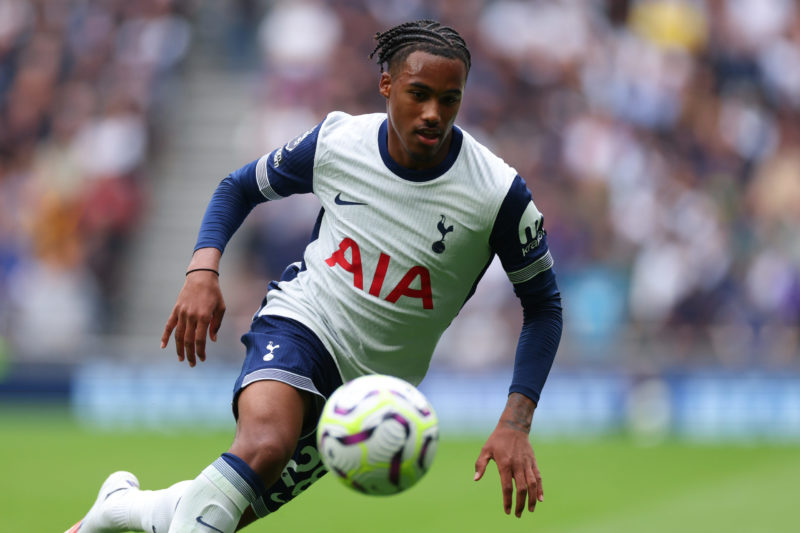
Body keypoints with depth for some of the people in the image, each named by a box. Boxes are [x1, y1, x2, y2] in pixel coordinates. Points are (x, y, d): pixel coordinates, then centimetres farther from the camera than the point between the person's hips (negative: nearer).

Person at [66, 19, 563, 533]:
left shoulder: (499, 193, -15)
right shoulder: (337, 140, -9)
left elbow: (543, 303, -4)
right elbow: (240, 187, 10)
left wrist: (515, 424, -16)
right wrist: (202, 271, -9)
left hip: (374, 384, 1)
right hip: (300, 320, -1)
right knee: (264, 444, -35)